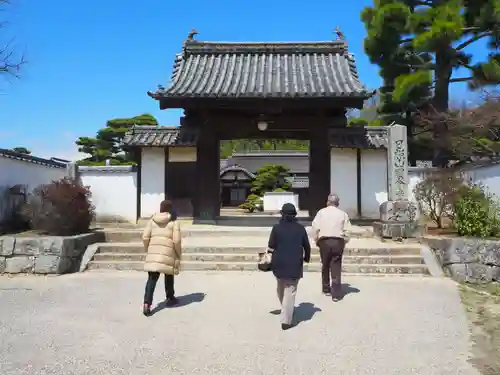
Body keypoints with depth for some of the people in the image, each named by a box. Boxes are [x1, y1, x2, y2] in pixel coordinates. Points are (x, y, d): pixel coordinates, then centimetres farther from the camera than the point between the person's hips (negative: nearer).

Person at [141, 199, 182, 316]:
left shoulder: (152, 220, 8)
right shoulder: (174, 222, -3)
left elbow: (145, 237, 4)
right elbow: (176, 241, -9)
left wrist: (148, 250, 17)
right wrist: (179, 254, 4)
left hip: (153, 253, 2)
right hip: (168, 253, -2)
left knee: (152, 279, 2)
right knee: (169, 276, 18)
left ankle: (147, 304, -10)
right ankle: (170, 298, 34)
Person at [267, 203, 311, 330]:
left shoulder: (277, 228, -5)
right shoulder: (300, 228, -1)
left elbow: (271, 246, -6)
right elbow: (307, 246, 4)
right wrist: (306, 257, 22)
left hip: (279, 264, 1)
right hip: (295, 265, -1)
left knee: (281, 288, 23)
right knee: (290, 292, 0)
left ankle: (285, 309, 38)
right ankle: (286, 321, -6)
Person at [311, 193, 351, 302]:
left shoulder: (321, 212, 2)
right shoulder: (343, 214, 4)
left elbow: (315, 228, -3)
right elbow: (347, 230, 0)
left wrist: (316, 241, 9)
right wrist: (344, 242, 13)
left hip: (324, 241, 0)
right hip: (338, 241, 0)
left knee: (325, 266, 17)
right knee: (336, 267, 2)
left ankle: (326, 289, 28)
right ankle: (336, 294, -1)